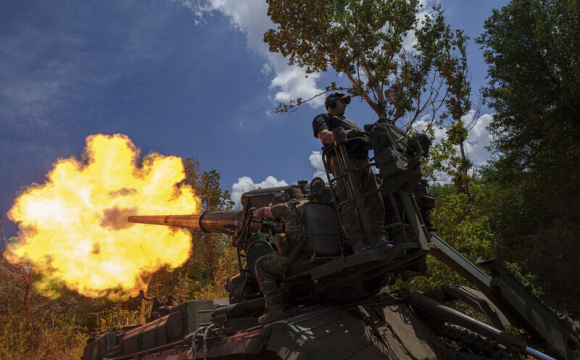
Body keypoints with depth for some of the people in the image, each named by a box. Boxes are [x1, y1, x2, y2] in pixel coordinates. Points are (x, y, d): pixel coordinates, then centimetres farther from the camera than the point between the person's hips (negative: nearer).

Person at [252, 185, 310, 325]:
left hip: (295, 259, -7)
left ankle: (275, 307, 5)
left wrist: (253, 214, 42)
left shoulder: (287, 207, 4)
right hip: (315, 259, 7)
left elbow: (263, 212, 20)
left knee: (261, 265, 13)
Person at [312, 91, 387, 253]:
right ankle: (358, 243, -28)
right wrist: (349, 133, -5)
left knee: (375, 201, -7)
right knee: (350, 203, -19)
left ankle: (380, 239, -12)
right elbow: (324, 136, -1)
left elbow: (364, 139, 32)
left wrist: (368, 138, 7)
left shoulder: (350, 122, 43)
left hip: (363, 161, 8)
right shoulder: (322, 118, 21)